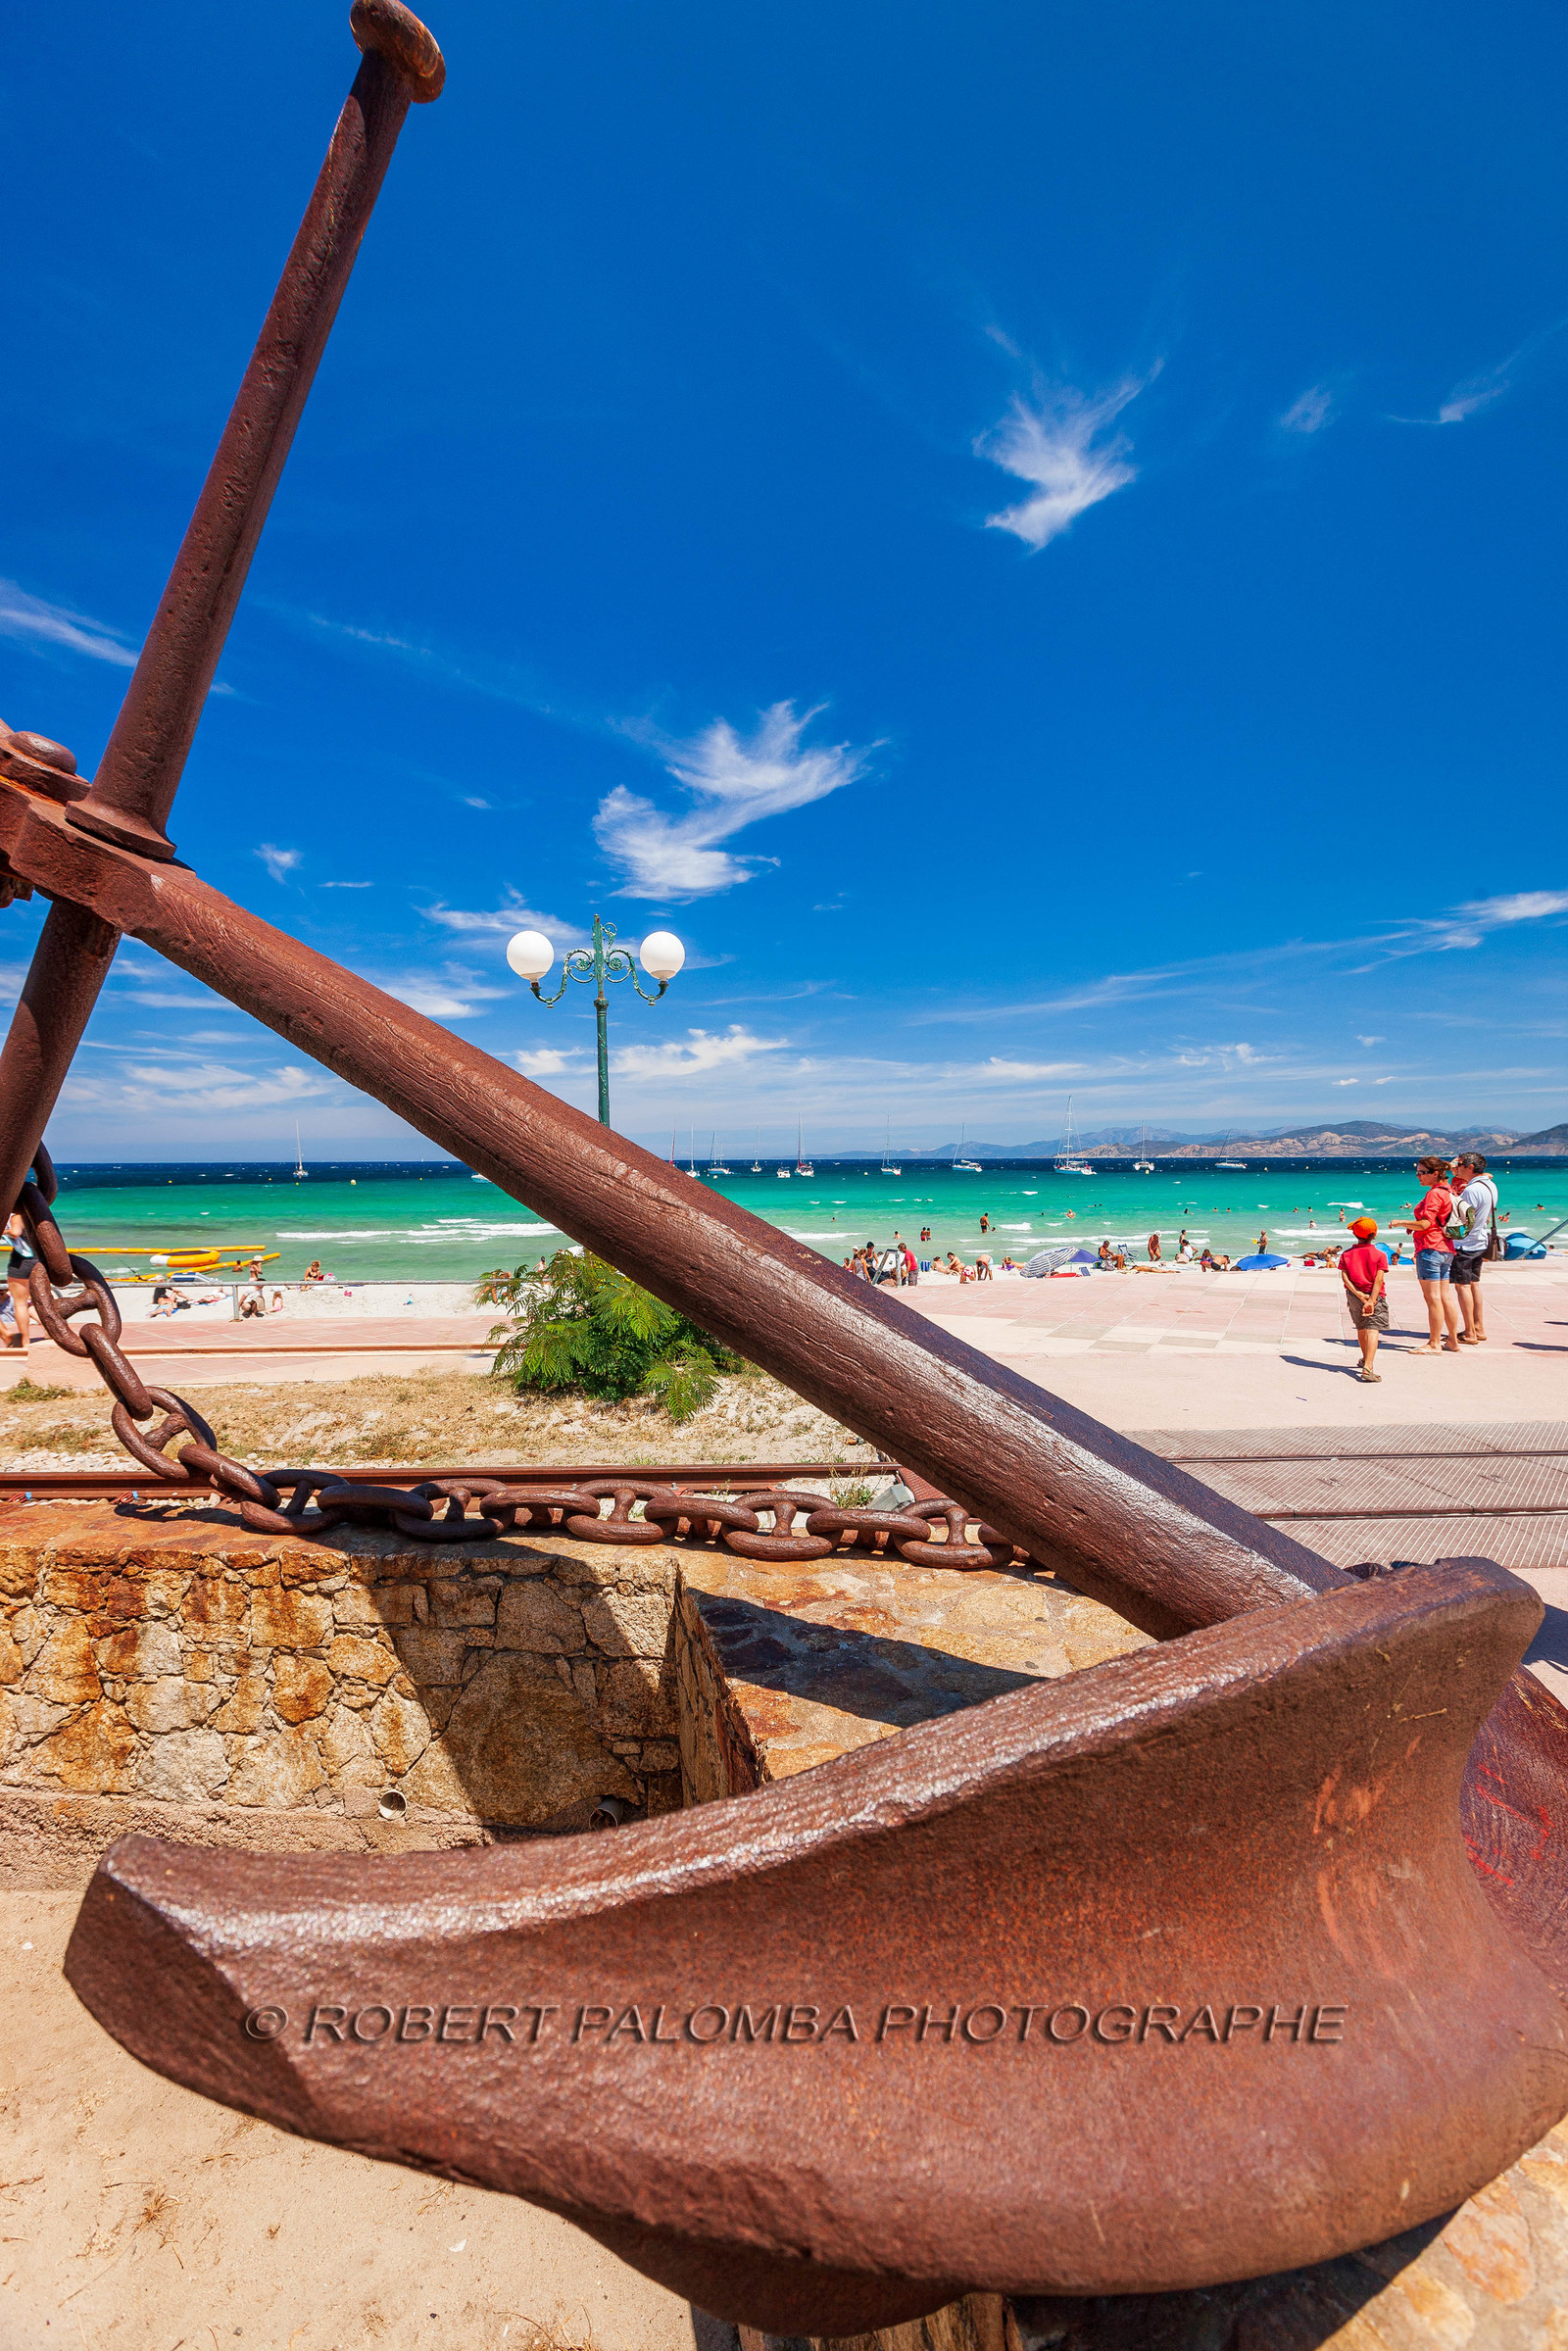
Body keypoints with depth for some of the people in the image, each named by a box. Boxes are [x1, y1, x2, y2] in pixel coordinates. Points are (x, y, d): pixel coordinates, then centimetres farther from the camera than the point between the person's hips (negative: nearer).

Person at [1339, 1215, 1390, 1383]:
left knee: (1361, 1328, 21)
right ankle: (1368, 1367, -26)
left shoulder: (1346, 1254, 3)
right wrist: (1371, 1301, -17)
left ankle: (1366, 1359, 44)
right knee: (1372, 1330, -10)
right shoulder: (1379, 1255, -3)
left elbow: (1344, 1276, -9)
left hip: (1354, 1296, 4)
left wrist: (1358, 1294, -13)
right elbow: (1379, 1279, -13)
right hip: (1375, 1296, -3)